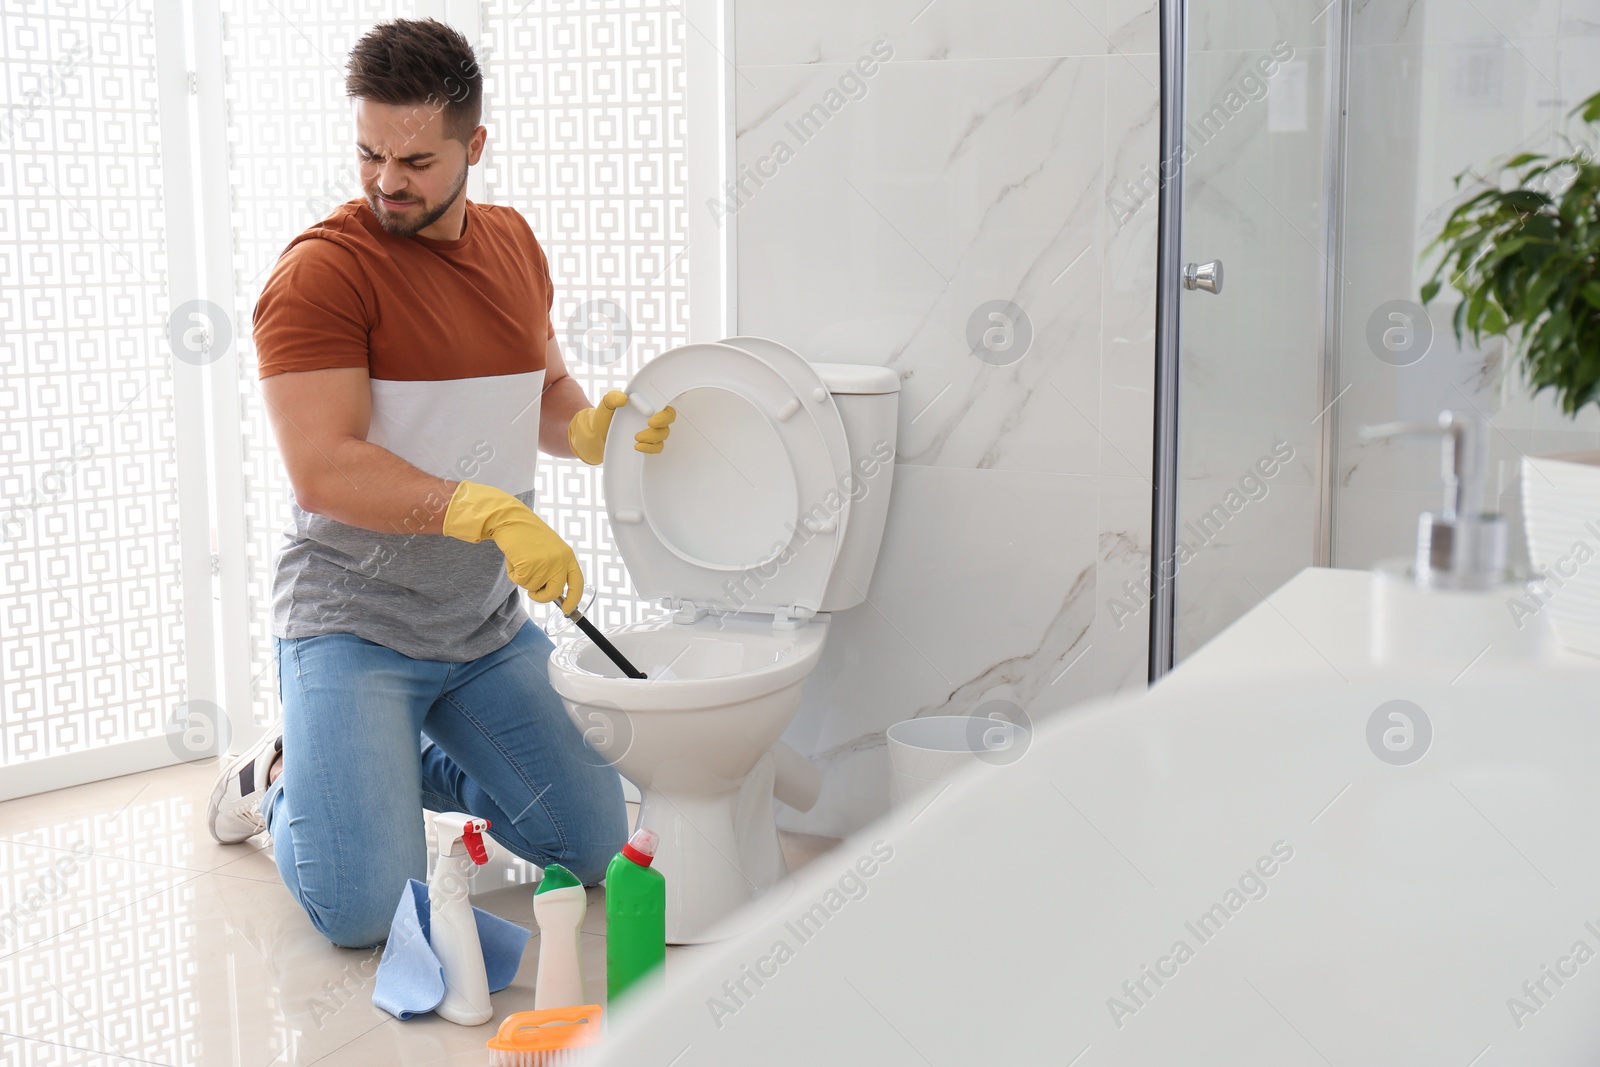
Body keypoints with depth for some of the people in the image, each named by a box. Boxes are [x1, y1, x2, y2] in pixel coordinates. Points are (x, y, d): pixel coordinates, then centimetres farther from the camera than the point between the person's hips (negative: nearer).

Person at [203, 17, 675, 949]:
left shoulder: (513, 242, 8)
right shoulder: (323, 270, -15)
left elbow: (545, 391, 20)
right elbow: (324, 471, -23)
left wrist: (592, 430, -4)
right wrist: (486, 512, -35)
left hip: (488, 622, 7)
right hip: (353, 624, -6)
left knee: (595, 843, 9)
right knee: (362, 907, -17)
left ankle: (401, 759, 27)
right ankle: (288, 779, 16)